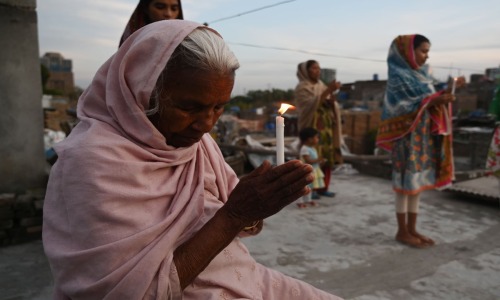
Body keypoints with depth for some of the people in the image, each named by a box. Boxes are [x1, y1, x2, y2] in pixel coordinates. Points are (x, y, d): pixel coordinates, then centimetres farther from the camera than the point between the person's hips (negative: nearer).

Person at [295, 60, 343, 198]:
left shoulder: (322, 85, 16)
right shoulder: (302, 87, -4)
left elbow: (330, 105, 10)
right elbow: (311, 104, -19)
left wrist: (332, 97, -12)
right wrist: (328, 91, -24)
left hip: (326, 126, 7)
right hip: (312, 127, -7)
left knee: (327, 156, 4)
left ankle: (323, 188, 12)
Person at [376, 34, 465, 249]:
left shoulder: (422, 74, 15)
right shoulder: (398, 75, -9)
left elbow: (430, 102, 15)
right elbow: (404, 106, -17)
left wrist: (448, 91, 2)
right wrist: (433, 100, -24)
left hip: (425, 136, 8)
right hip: (407, 136, -8)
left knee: (419, 182, 10)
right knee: (406, 184, -2)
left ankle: (412, 229, 19)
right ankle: (402, 232, 9)